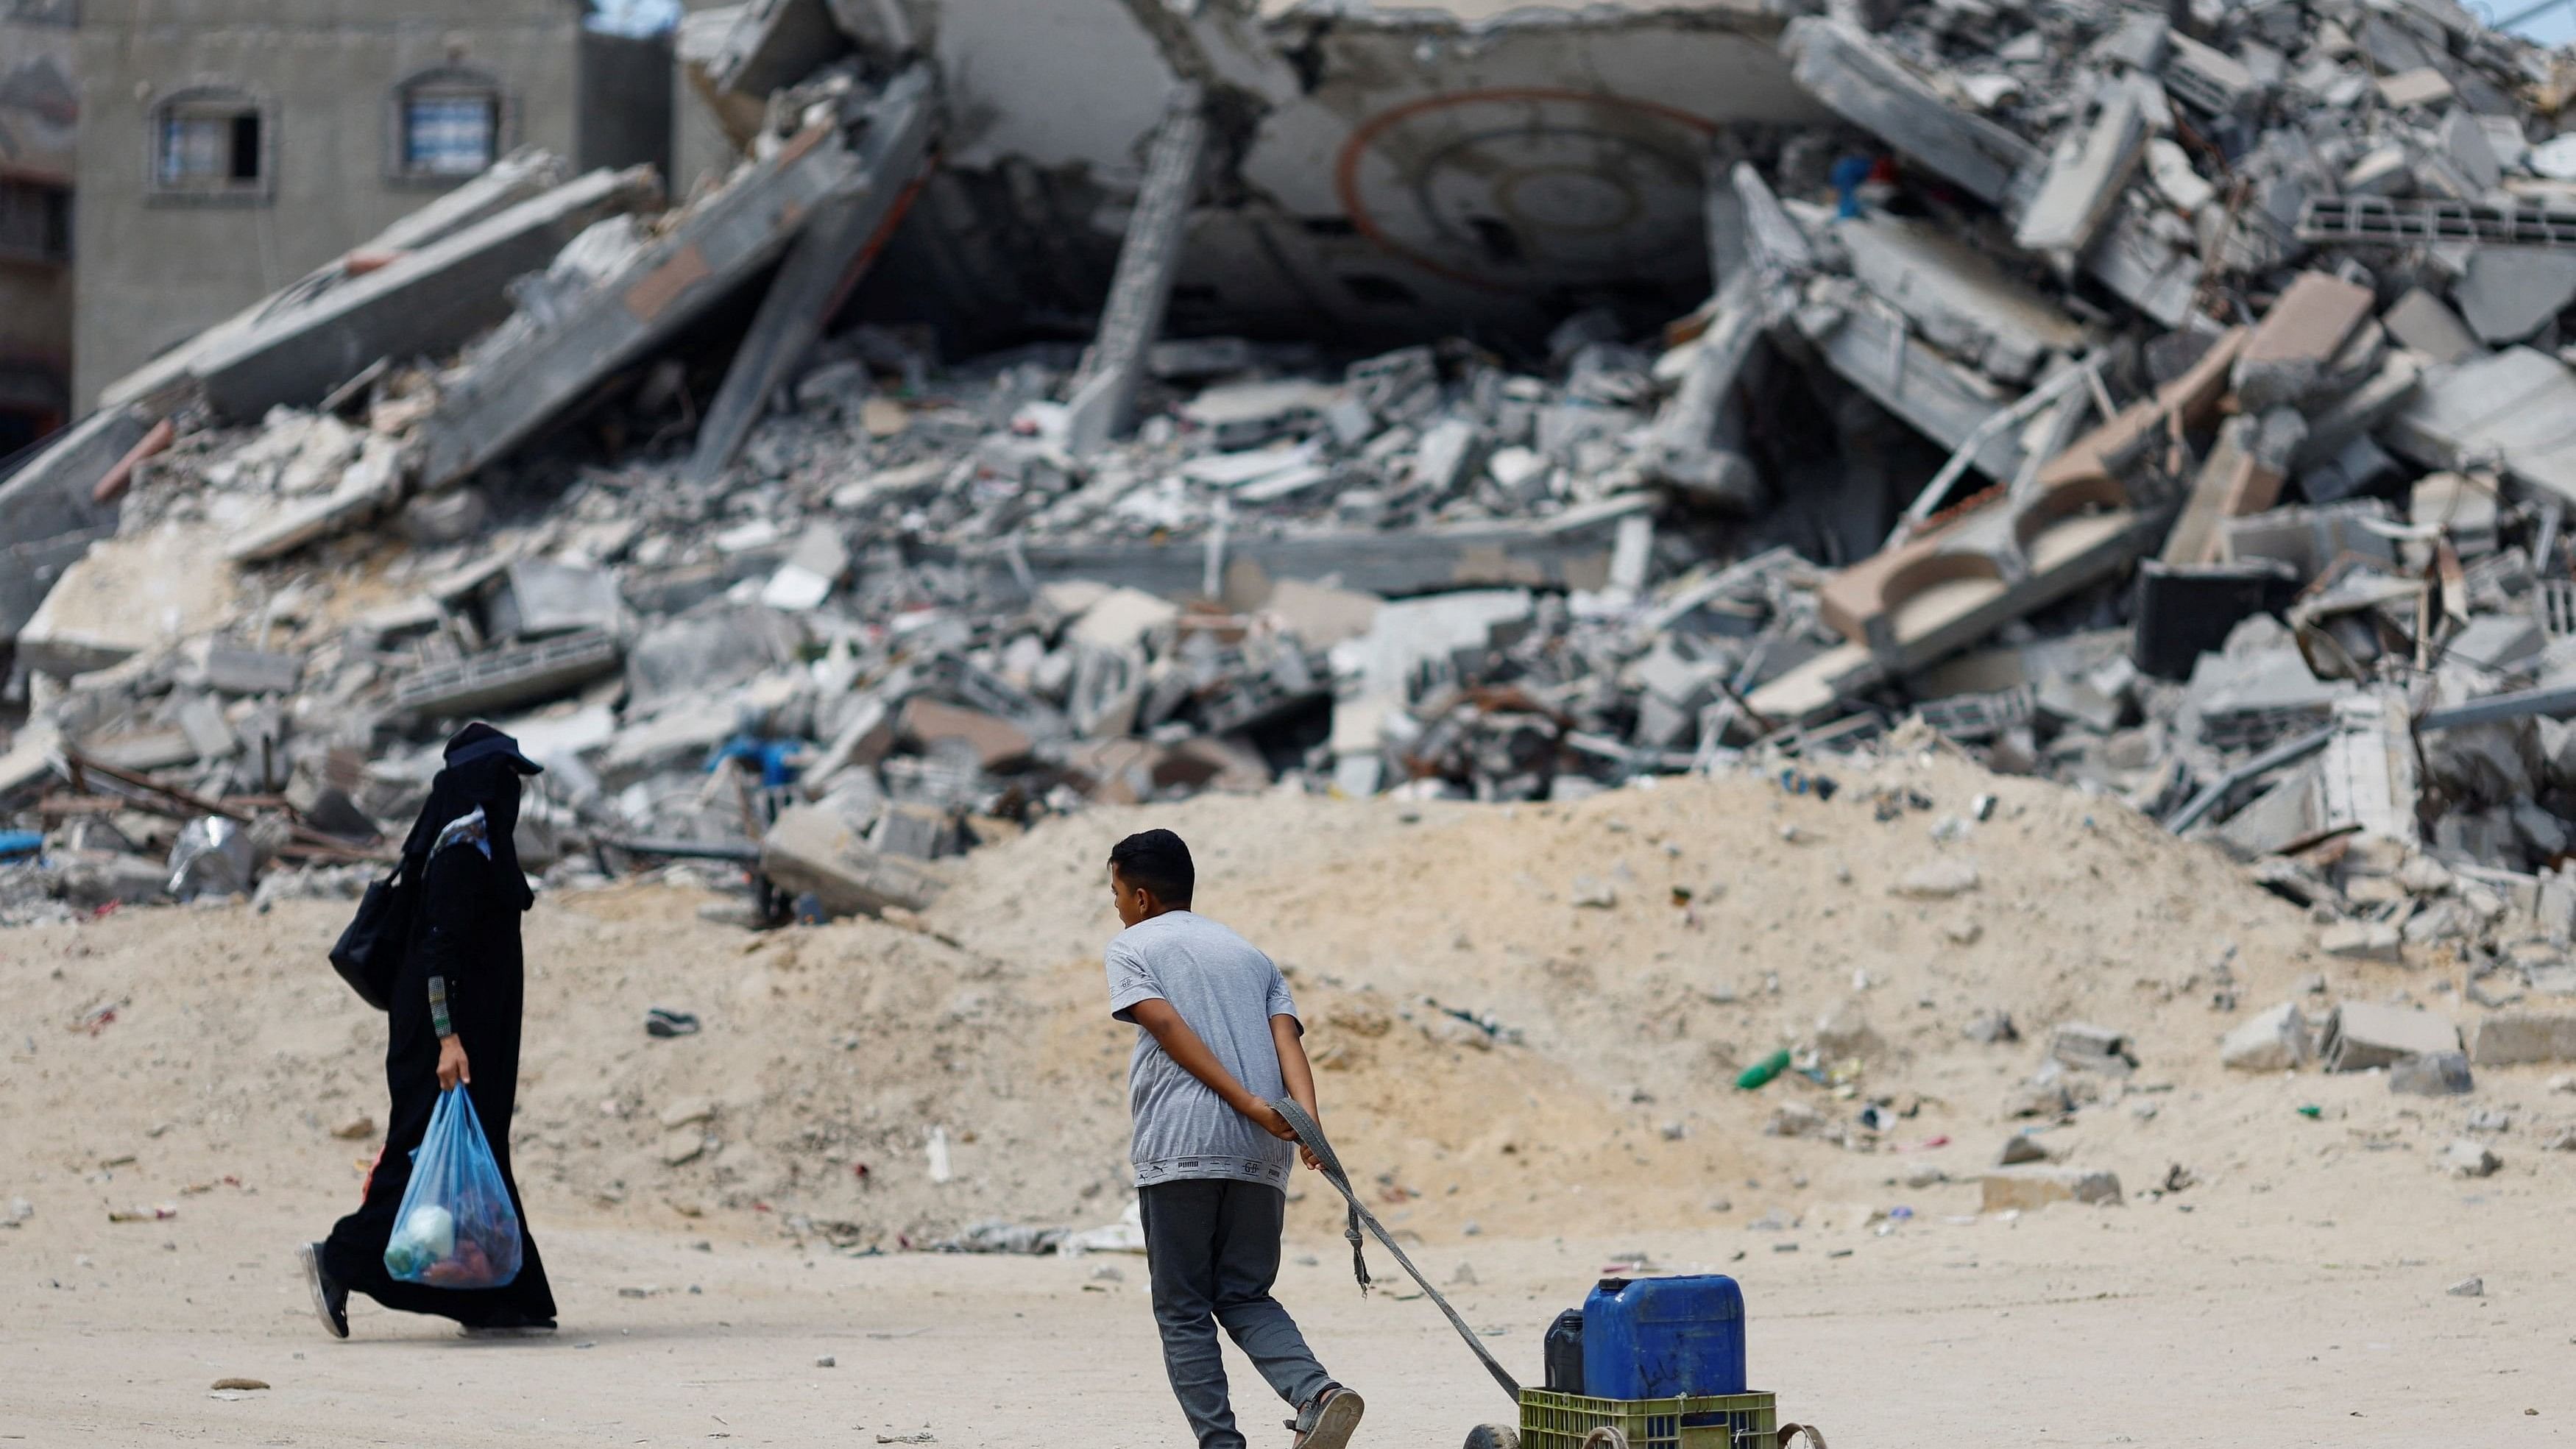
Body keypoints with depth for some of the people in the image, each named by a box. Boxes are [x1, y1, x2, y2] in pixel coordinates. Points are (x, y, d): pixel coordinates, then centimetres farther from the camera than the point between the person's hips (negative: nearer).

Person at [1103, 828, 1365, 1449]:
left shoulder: (1131, 948, 10)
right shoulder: (1249, 953, 24)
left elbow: (1170, 1029, -7)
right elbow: (1287, 1036, 7)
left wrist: (1248, 1104, -13)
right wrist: (1308, 1120, -8)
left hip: (1179, 1148, -5)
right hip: (1262, 1157, 5)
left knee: (1183, 1310, 4)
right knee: (1246, 1298, 12)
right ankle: (1318, 1393, -14)